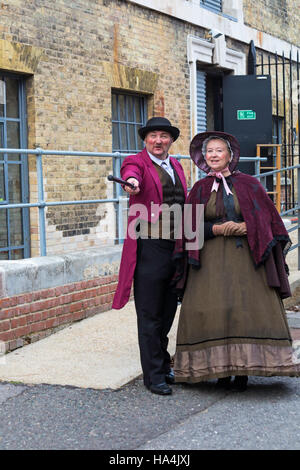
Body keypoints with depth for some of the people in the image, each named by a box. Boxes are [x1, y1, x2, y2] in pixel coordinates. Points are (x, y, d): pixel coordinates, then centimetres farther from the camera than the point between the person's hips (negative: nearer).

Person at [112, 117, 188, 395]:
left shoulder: (176, 166, 17)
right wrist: (131, 182, -52)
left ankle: (162, 364, 31)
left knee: (168, 312, 15)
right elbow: (131, 172, -28)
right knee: (150, 316, -1)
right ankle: (153, 375, 7)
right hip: (149, 249, -6)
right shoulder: (137, 162, -3)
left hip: (176, 248, 6)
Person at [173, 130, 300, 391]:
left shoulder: (248, 184, 6)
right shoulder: (200, 189, 10)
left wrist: (245, 227, -10)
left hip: (246, 256, -1)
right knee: (213, 312, -7)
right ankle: (220, 369, 2)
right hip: (211, 260, 1)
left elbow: (268, 216, 6)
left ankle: (243, 370, -1)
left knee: (247, 310, -8)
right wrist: (218, 229, -9)